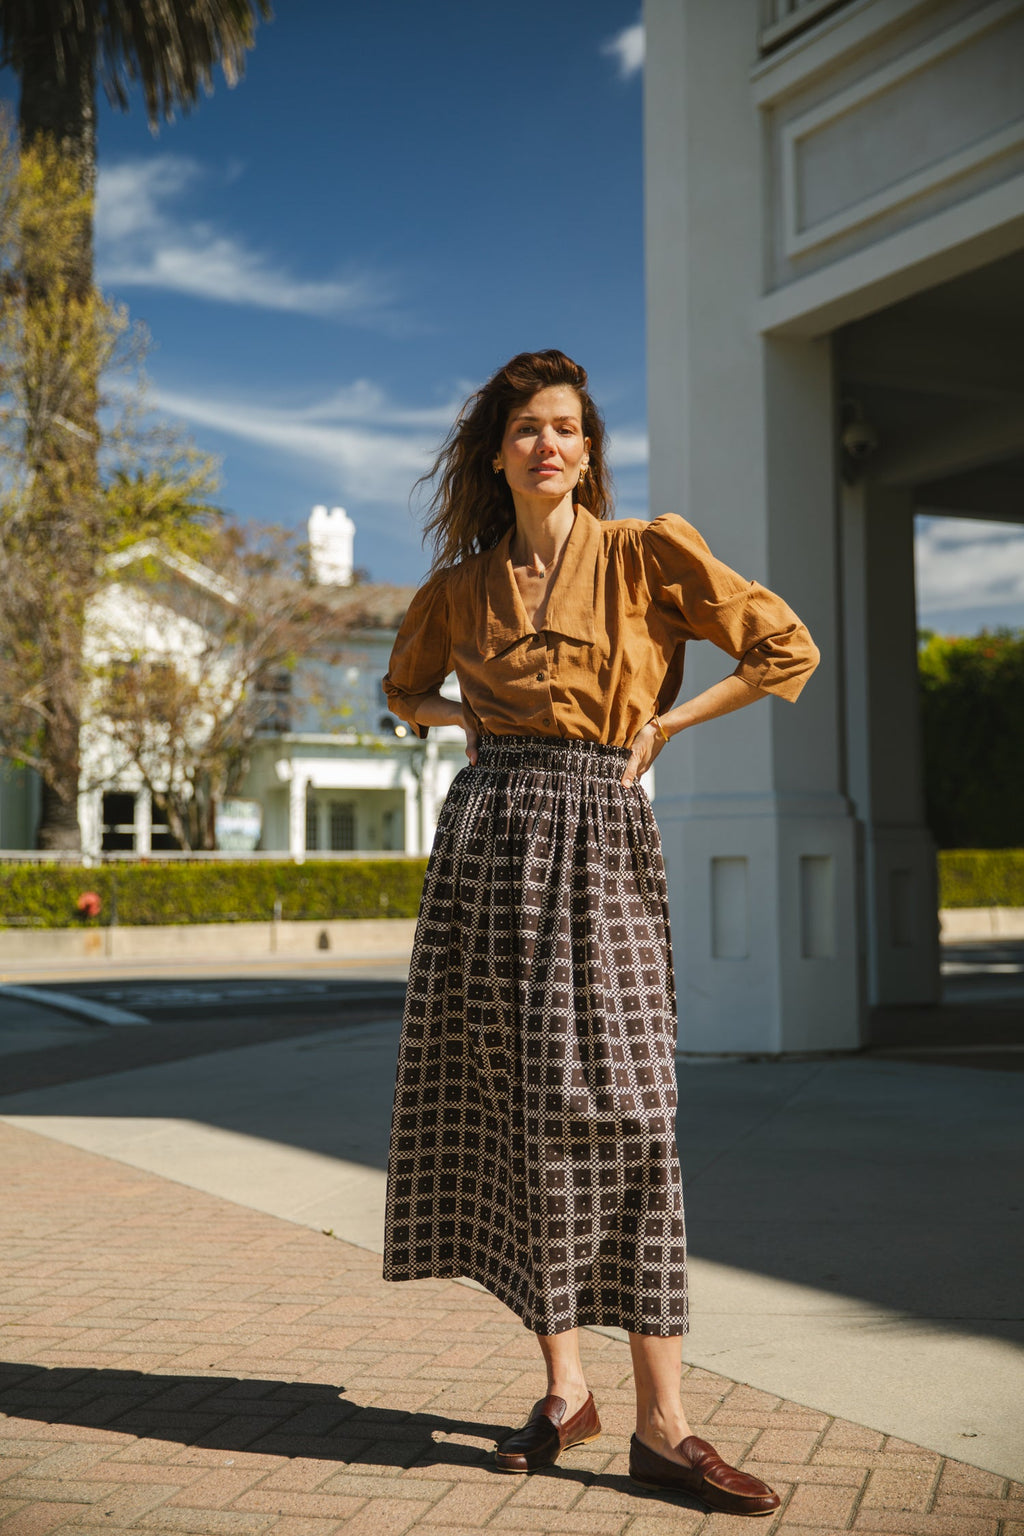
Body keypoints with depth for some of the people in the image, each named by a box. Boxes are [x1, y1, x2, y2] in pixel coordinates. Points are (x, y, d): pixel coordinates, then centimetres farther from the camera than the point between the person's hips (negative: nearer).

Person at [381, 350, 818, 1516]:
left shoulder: (647, 554, 1)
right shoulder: (460, 586, 11)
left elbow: (787, 649, 3)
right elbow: (405, 687, 30)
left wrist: (662, 726, 0)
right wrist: (466, 720, 9)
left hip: (599, 845, -3)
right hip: (488, 839, 3)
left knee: (615, 1107, -10)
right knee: (509, 1110, 2)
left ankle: (660, 1423, -4)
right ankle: (563, 1390, 14)